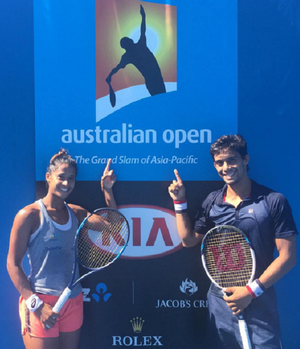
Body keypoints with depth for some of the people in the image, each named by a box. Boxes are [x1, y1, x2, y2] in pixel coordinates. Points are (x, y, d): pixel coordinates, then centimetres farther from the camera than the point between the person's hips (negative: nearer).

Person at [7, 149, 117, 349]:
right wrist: (35, 303, -15)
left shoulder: (76, 213, 6)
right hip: (42, 303, -5)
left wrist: (107, 189, -2)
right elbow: (13, 264, -9)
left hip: (74, 301, 6)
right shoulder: (30, 215, -10)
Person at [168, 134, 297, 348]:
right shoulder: (212, 202, 3)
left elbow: (288, 257, -10)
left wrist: (252, 291, -14)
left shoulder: (274, 201, -10)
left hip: (259, 302, -3)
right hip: (220, 300, 4)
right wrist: (180, 202, 0)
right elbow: (189, 240, 9)